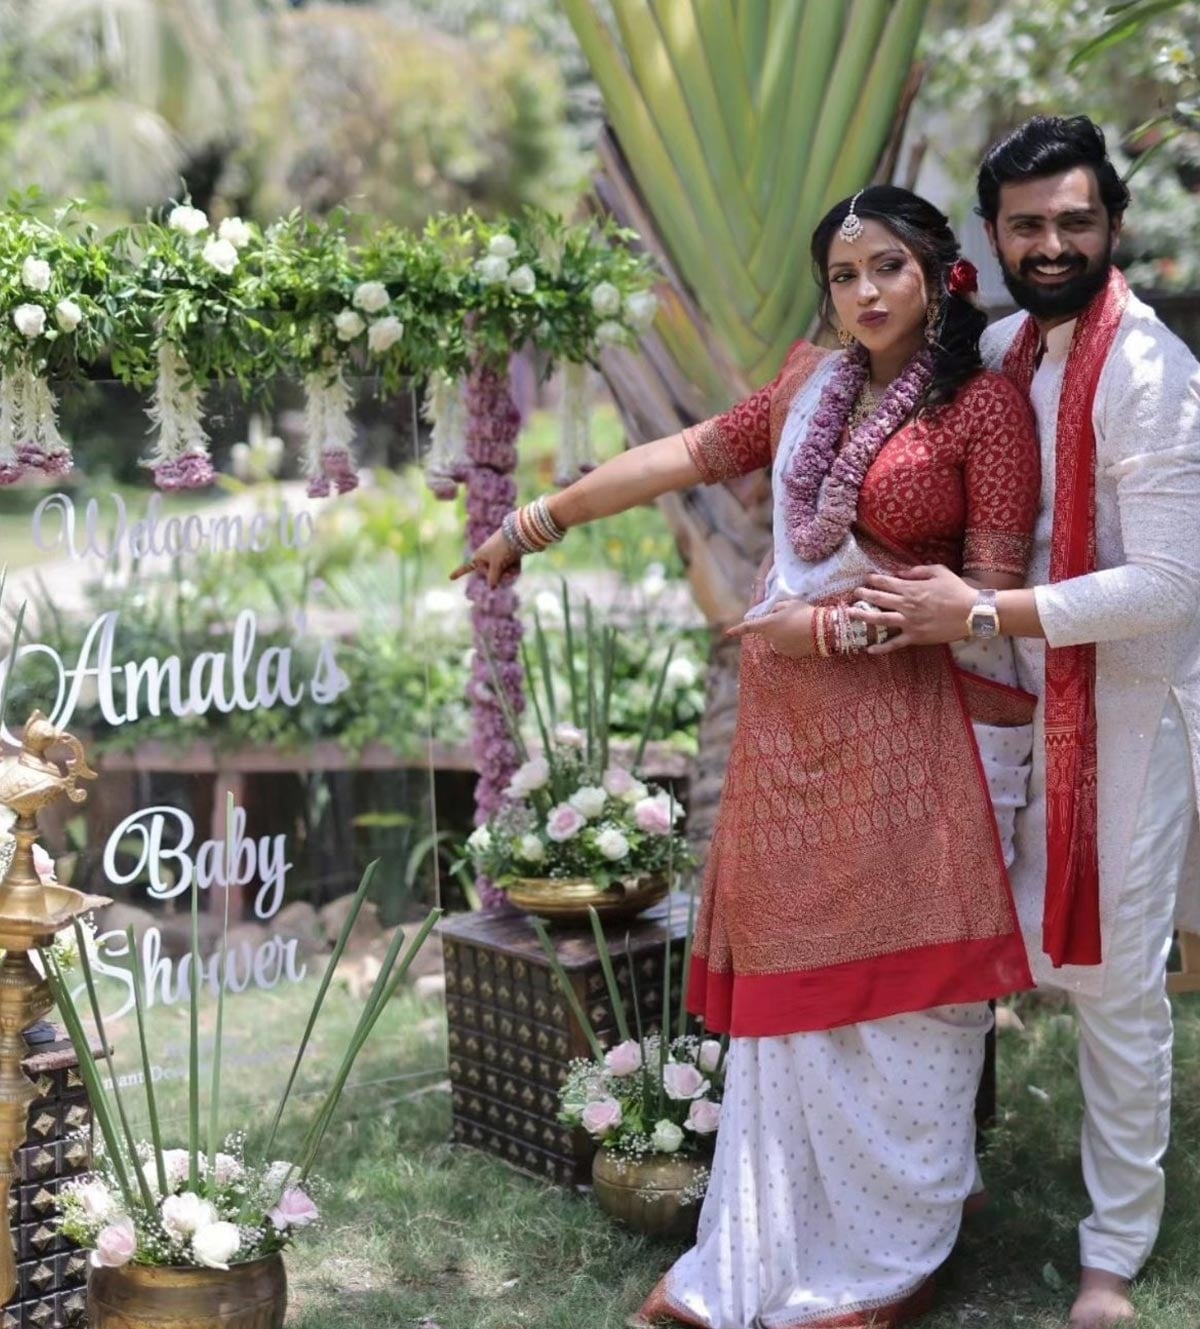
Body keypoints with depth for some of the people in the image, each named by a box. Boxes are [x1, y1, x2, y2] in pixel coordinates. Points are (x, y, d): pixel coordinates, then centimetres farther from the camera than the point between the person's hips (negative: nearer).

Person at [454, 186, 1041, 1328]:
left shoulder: (987, 406, -6)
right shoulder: (812, 382, 10)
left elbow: (990, 590, -10)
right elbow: (689, 454, 16)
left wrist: (831, 627, -11)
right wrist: (538, 519, 18)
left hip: (902, 732, -5)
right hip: (786, 727, 5)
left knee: (894, 996, 3)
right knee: (790, 985, 10)